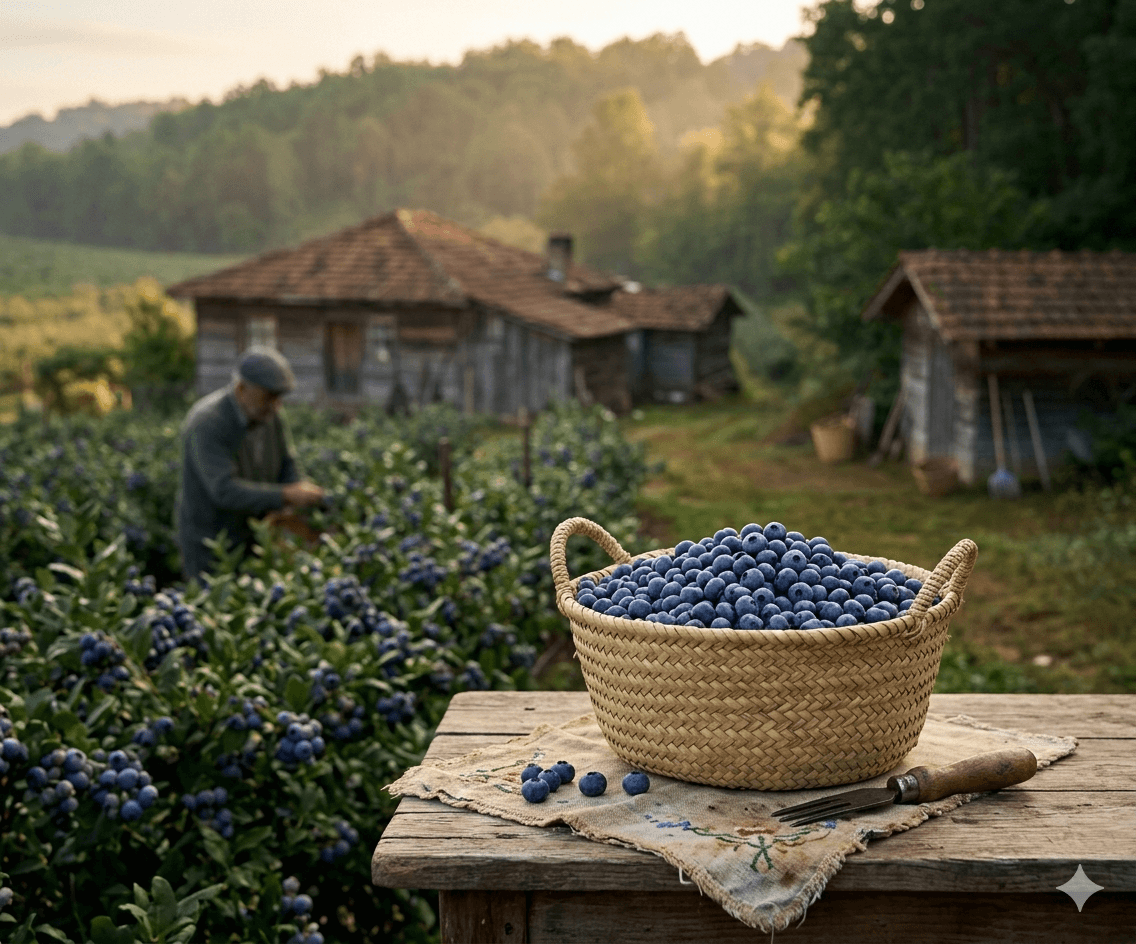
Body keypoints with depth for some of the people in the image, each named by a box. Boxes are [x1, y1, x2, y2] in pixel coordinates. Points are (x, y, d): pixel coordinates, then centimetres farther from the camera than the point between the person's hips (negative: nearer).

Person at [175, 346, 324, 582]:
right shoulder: (207, 423, -28)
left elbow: (285, 468, 3)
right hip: (209, 543, -6)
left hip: (252, 536, 6)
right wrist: (285, 495, -40)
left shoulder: (270, 416, -5)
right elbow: (225, 491, -35)